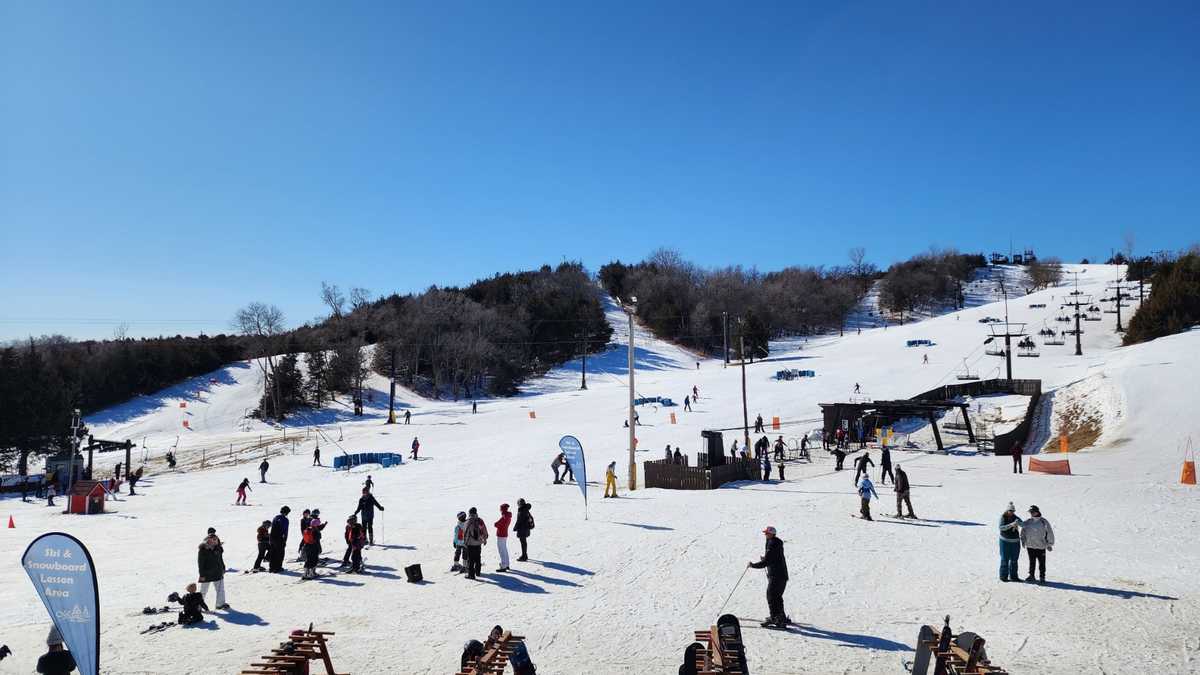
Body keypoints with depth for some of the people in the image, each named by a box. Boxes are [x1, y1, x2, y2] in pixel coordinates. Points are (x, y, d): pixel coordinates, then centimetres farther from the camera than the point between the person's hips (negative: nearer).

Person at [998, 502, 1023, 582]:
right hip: (1005, 541, -4)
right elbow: (1001, 527, -19)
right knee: (1004, 559, -2)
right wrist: (1011, 525, -31)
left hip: (1015, 541, 4)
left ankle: (1013, 576, 16)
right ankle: (1003, 576, 5)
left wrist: (1018, 522, -27)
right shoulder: (1002, 517, -6)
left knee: (1014, 559, 8)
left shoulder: (1015, 517, 4)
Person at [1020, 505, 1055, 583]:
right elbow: (1023, 532, 16)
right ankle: (1031, 575, 21)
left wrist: (1050, 544, 0)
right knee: (1032, 562, 12)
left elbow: (1050, 533, 0)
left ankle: (1042, 577, 15)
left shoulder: (1044, 522, -4)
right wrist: (1023, 541, 9)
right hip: (1030, 546, 3)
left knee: (1042, 562, 4)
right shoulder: (1027, 522, 4)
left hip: (1041, 546, -3)